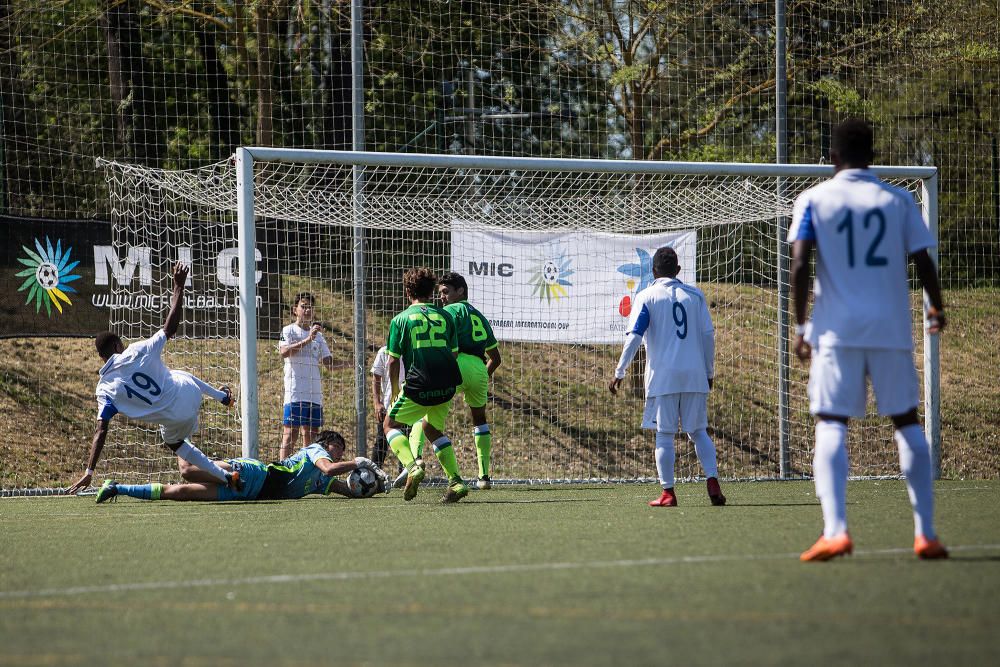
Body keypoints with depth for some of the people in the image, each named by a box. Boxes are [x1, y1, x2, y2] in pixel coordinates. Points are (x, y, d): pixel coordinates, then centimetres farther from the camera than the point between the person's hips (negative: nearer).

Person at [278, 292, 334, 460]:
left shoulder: (318, 335, 19)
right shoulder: (289, 331, 2)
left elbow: (329, 364, 19)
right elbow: (283, 352, -17)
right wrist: (307, 340, -23)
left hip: (315, 394, 6)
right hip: (294, 394, -6)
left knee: (311, 437, 6)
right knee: (290, 435, -10)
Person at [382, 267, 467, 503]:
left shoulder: (400, 319, 2)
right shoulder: (445, 316, 11)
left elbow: (393, 361, 1)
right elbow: (454, 353, 14)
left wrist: (395, 391, 14)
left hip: (419, 386, -4)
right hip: (447, 385, 4)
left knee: (391, 424, 14)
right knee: (432, 429, 25)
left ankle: (412, 466, -12)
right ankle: (456, 481, 11)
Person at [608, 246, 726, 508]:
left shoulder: (646, 297, 0)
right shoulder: (695, 295, 8)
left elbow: (634, 337, -7)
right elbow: (708, 334, 7)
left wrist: (619, 373, -1)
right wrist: (710, 372, 17)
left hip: (662, 376, -2)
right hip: (695, 375, 3)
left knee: (664, 435, 2)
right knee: (698, 432, 10)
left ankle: (668, 493, 0)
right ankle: (713, 483, -5)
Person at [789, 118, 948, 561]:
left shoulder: (813, 201, 2)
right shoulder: (898, 201, 7)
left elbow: (799, 265, -7)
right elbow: (923, 262, 5)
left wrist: (801, 327, 0)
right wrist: (937, 311, 23)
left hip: (837, 330, -2)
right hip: (892, 329, 2)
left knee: (831, 424, -3)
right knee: (907, 422, 11)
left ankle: (835, 530, -20)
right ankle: (925, 533, 7)